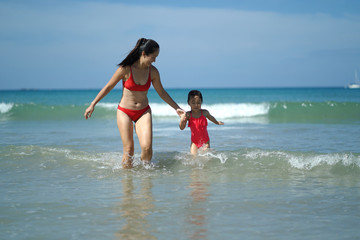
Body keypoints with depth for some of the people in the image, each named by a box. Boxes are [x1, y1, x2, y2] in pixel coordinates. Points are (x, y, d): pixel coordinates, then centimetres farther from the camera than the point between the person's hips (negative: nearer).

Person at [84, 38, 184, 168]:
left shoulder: (153, 71, -4)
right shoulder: (125, 69, -15)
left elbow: (161, 92, 11)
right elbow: (108, 87, -5)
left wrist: (177, 108, 12)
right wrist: (92, 105, -5)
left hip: (143, 112, 2)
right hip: (124, 112, -2)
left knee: (147, 147, -14)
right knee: (128, 150, -6)